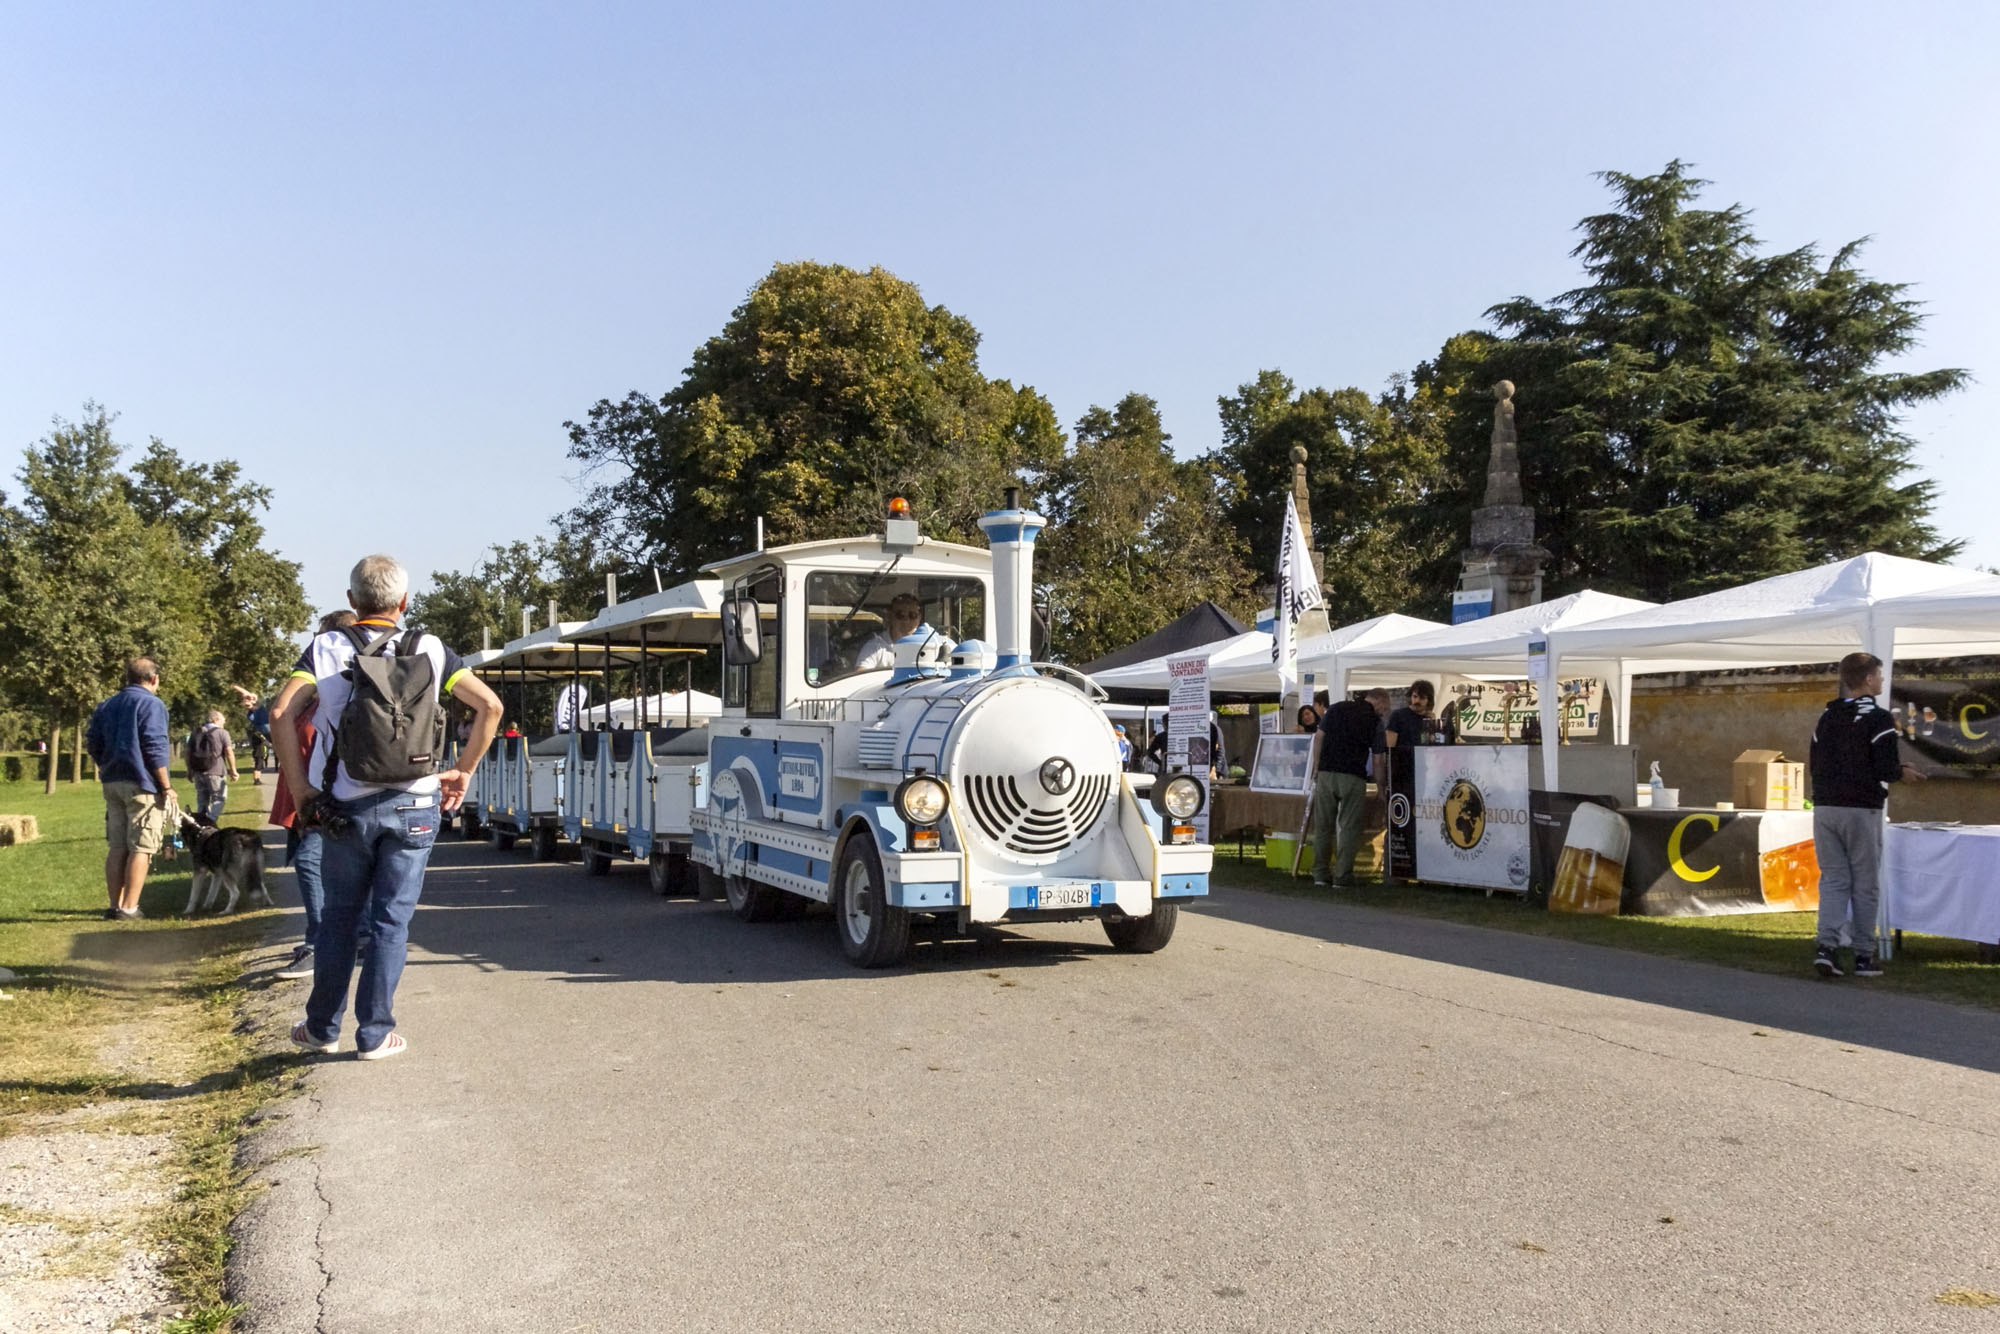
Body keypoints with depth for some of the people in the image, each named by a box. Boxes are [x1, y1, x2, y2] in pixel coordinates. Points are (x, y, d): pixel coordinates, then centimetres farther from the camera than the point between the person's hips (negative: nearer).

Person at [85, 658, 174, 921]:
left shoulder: (106, 706, 14)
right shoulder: (152, 704, -8)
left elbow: (94, 745, 14)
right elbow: (155, 748, -15)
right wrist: (167, 787, -11)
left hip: (113, 784, 7)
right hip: (142, 785, -7)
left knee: (117, 847, 10)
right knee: (141, 848, -3)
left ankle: (115, 906, 12)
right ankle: (129, 908, -4)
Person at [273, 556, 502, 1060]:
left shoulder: (327, 648, 2)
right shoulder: (429, 649, 2)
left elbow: (282, 713, -10)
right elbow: (490, 705, -3)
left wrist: (299, 788, -4)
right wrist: (462, 772, 6)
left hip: (347, 806, 1)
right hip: (414, 805, 0)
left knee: (338, 918, 15)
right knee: (392, 920, 7)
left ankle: (322, 1028, 26)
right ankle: (375, 1034, 11)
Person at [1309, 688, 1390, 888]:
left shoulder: (1336, 708, 11)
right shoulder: (1374, 720, 2)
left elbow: (1319, 738, 9)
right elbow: (1377, 758, 2)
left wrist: (1316, 770, 15)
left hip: (1326, 773, 3)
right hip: (1353, 777, -3)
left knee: (1323, 826, 10)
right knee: (1349, 827, 4)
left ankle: (1320, 874, 13)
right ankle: (1342, 876, 3)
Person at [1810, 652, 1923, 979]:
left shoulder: (1827, 717, 10)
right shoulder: (1878, 718, -9)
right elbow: (1887, 769, -13)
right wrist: (1904, 772, 7)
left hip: (1825, 808, 5)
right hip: (1862, 810, -5)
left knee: (1833, 878, 7)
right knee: (1865, 883, 5)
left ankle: (1826, 944, -8)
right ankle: (1863, 956, 10)